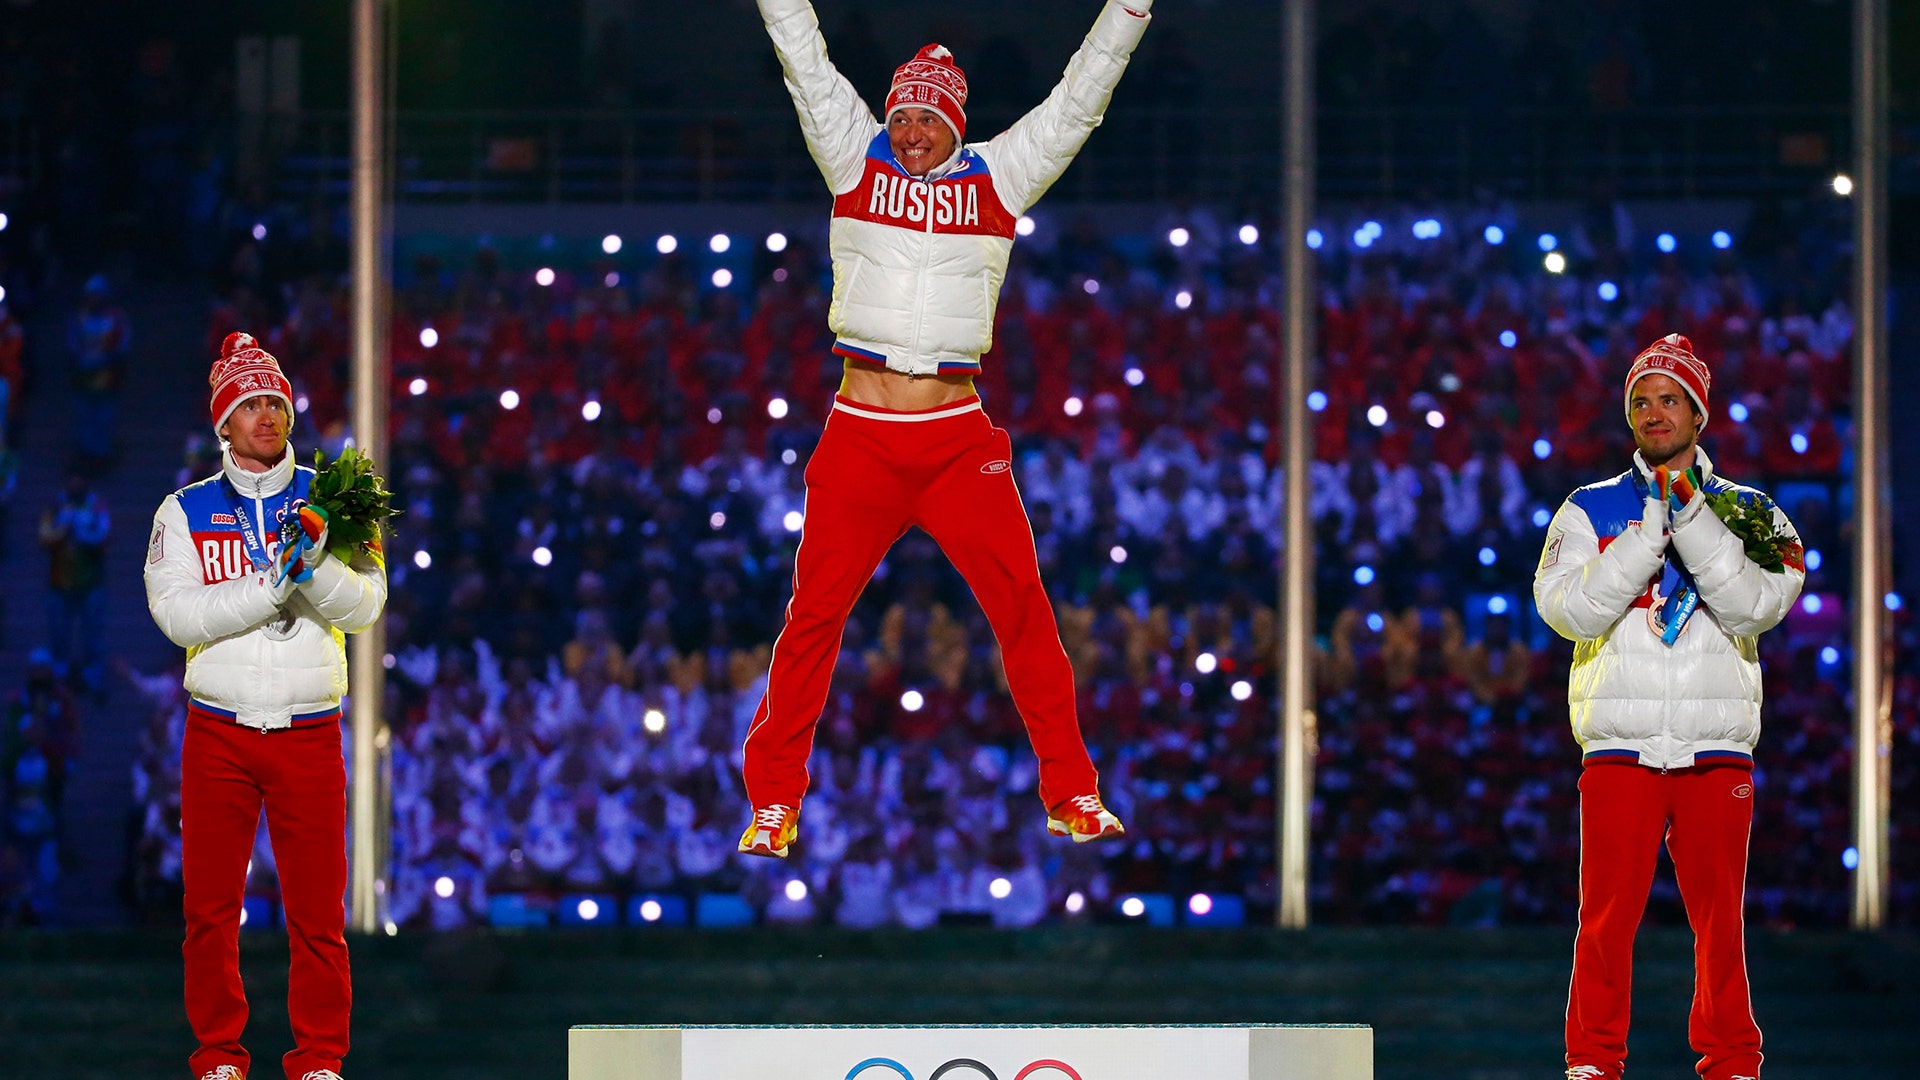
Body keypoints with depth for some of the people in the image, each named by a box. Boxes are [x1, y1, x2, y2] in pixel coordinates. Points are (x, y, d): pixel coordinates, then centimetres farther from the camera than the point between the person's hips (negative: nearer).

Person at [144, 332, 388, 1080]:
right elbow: (177, 613, -9)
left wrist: (316, 566, -21)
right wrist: (268, 586, -19)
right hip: (218, 734, 0)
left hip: (309, 731, 0)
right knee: (211, 905, 1)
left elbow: (365, 606, -2)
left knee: (318, 907, -1)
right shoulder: (185, 512, 5)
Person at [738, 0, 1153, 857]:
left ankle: (1071, 794, 6)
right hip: (860, 433, 0)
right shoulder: (857, 160, 6)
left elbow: (1079, 99, 7)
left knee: (1022, 608, -3)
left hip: (960, 439, 0)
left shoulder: (996, 176, 6)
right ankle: (773, 802, 9)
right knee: (814, 614, -1)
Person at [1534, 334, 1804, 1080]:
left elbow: (1755, 606, -7)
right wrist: (1651, 529, -10)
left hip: (1716, 750, 1)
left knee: (1720, 916, 1)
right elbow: (1567, 609, -6)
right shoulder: (1589, 511, 10)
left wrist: (1692, 515, -13)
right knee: (1608, 914, -5)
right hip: (1619, 745, 0)